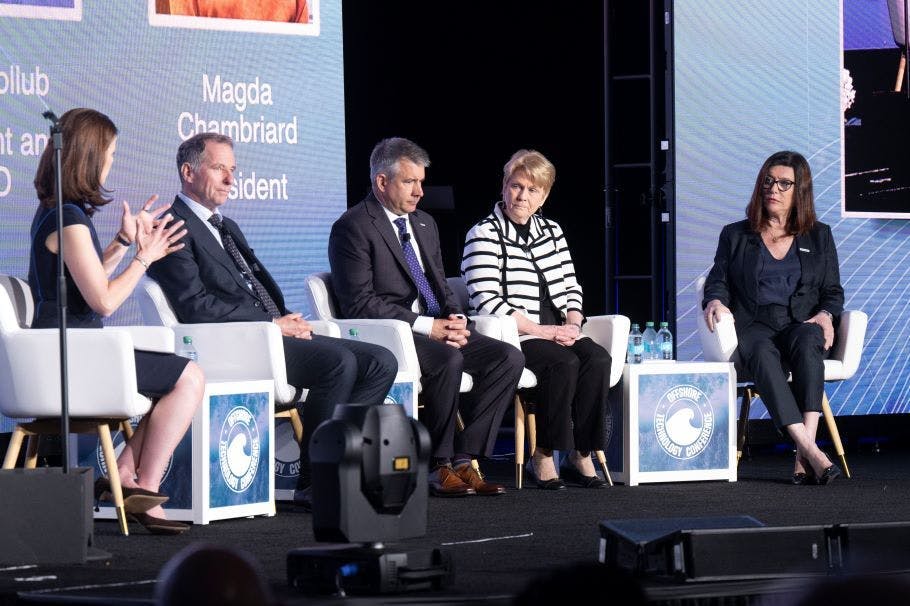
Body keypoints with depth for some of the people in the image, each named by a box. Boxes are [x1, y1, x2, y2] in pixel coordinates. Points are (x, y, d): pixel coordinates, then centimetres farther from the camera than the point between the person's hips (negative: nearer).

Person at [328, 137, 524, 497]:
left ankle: (463, 460, -14)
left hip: (437, 329, 8)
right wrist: (426, 326, -20)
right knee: (448, 360, -35)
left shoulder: (424, 224, 20)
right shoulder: (352, 228, -7)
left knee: (508, 357, -13)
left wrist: (455, 319, -2)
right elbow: (360, 304, -15)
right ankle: (438, 467, -21)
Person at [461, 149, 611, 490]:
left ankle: (581, 455, -21)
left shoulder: (551, 232, 18)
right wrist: (542, 331, -16)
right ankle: (543, 456, -21)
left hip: (557, 333, 6)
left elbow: (572, 289, 19)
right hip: (511, 338, -6)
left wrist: (572, 324, -3)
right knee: (564, 363, -32)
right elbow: (487, 302, -13)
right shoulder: (484, 236, -3)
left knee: (598, 359, -24)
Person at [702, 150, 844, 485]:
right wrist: (715, 302, -11)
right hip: (753, 327, 0)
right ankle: (810, 451, -51)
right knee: (762, 353, -39)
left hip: (802, 324, 0)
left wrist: (825, 315, -6)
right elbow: (718, 281, 14)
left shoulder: (819, 237, 20)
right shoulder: (735, 235, 20)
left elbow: (833, 292, 17)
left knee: (806, 343, -39)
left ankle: (804, 457, -49)